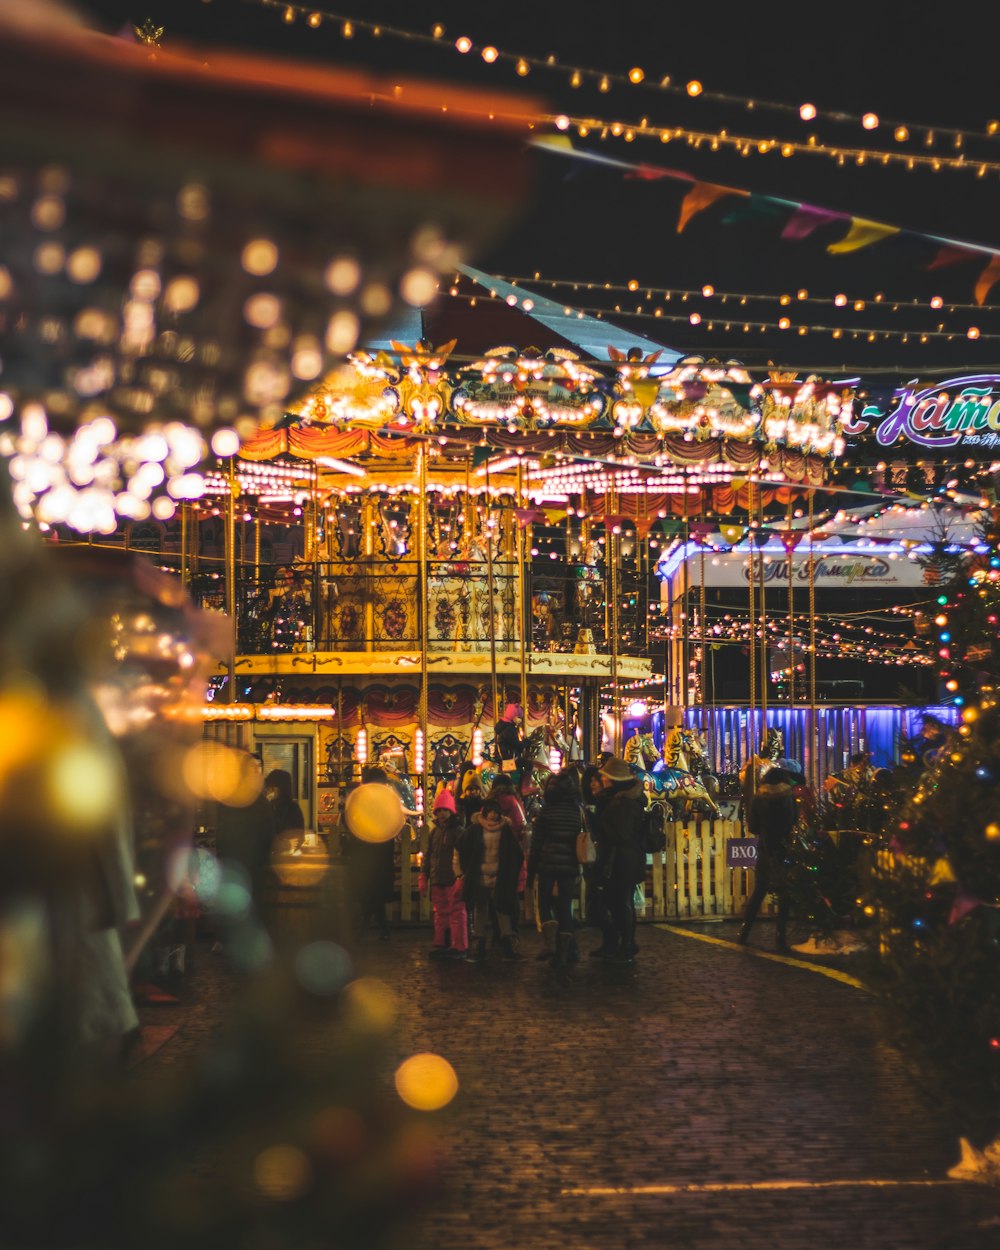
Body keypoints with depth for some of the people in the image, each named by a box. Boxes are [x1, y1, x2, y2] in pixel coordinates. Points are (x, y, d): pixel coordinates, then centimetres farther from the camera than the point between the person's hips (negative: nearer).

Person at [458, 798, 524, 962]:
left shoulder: (506, 831, 2)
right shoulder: (474, 831, 3)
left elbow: (517, 855, 9)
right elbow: (463, 852, 12)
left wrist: (512, 874, 5)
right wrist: (468, 872, 9)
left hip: (499, 879, -1)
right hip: (479, 879, 1)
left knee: (503, 911, -3)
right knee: (480, 911, 4)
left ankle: (508, 947, -2)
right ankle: (480, 946, 10)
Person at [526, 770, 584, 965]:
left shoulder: (545, 812, -5)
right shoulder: (578, 812, 5)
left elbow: (536, 844, -3)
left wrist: (530, 872, 2)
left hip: (548, 865, -3)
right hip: (570, 866, 3)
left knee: (545, 904, 10)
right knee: (565, 907, 8)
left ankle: (550, 943, -10)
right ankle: (564, 953, 5)